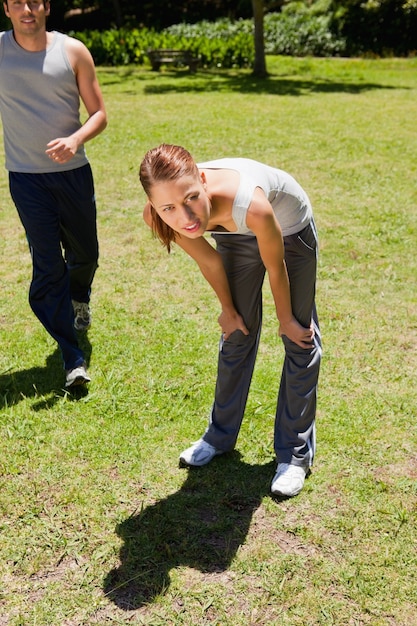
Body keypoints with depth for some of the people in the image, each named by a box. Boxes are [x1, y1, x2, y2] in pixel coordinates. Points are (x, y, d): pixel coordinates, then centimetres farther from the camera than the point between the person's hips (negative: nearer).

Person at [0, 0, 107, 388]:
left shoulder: (73, 52, -2)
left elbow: (99, 114, -2)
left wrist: (76, 140, -19)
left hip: (73, 171, 1)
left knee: (84, 254, 15)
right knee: (48, 266, -3)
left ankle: (79, 299, 52)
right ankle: (73, 359, 6)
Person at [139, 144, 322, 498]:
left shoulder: (250, 204, -46)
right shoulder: (159, 216, -32)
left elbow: (275, 267, -25)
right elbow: (209, 262, -11)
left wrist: (285, 319, -8)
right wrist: (229, 310, 3)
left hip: (289, 228, -3)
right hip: (238, 236, 4)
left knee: (299, 338, 1)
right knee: (238, 333, 13)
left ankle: (295, 454, 16)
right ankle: (221, 436, 31)